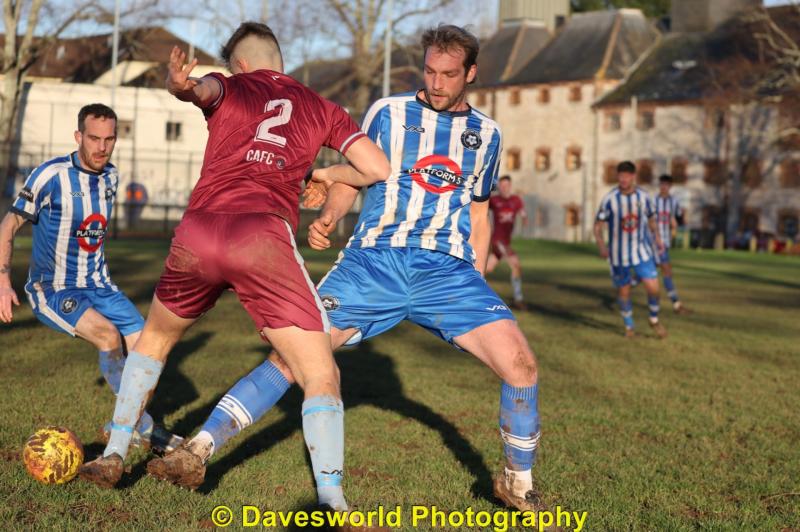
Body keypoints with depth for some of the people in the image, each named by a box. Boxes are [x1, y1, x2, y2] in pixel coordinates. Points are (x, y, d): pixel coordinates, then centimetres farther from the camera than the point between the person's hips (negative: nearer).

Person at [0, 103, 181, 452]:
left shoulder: (110, 177, 4)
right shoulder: (51, 175, -16)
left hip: (97, 285, 6)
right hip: (51, 291, -6)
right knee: (108, 335, -28)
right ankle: (141, 427, -12)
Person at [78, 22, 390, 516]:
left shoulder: (230, 87, 22)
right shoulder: (323, 108, 23)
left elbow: (202, 87, -4)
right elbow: (379, 169, 13)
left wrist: (181, 84, -28)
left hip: (196, 234, 2)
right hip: (263, 237, -2)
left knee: (154, 340, 28)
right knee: (323, 378, -1)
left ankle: (112, 458, 33)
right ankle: (332, 502, -19)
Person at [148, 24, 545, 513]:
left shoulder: (486, 134, 15)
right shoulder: (389, 112, 8)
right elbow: (350, 178, 9)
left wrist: (477, 285, 17)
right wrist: (328, 217, -12)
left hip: (448, 270, 2)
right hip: (374, 259, -1)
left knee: (521, 363, -13)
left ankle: (518, 482, 10)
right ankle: (198, 452, -6)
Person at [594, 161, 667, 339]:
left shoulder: (643, 196, -5)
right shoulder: (610, 199, -13)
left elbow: (651, 217, 15)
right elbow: (598, 225, -8)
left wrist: (657, 237, 13)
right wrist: (601, 246, -22)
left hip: (641, 251, 2)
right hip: (618, 254, -1)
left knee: (653, 287, -7)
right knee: (623, 291, 9)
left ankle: (654, 320, 20)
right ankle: (629, 327, 29)